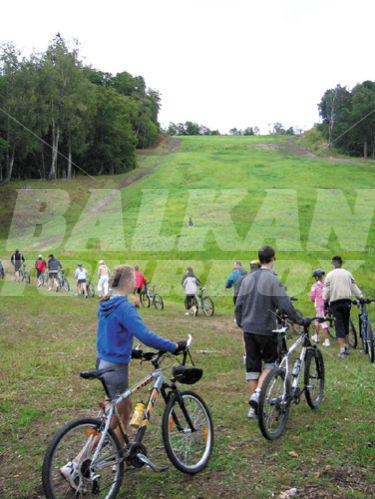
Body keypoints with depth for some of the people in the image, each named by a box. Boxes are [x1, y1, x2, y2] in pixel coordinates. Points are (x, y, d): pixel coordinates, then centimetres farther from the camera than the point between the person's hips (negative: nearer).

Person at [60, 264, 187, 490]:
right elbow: (145, 335, -28)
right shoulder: (124, 307, -21)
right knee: (111, 423, 1)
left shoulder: (106, 305, 7)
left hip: (104, 363, 9)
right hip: (116, 368, -9)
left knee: (127, 410, 22)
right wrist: (174, 346, -21)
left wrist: (129, 351, 23)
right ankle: (74, 466, 3)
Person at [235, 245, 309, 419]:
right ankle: (257, 393, -7)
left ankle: (253, 408, 14)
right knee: (269, 363, 13)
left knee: (251, 366, 10)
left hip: (248, 329, 5)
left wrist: (240, 323, 23)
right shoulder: (273, 280, -11)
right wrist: (301, 320, -3)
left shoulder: (247, 278, 7)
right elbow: (285, 306, -16)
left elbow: (238, 305, 9)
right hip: (266, 329, -5)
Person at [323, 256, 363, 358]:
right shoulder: (348, 273, 7)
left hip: (335, 303, -2)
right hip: (347, 301, 3)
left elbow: (326, 289, -4)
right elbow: (354, 287, 3)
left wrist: (325, 301, 6)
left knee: (339, 326, -4)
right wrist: (361, 297, 9)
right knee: (346, 325, 16)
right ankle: (346, 348, 21)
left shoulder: (330, 274, 0)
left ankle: (342, 350, -14)